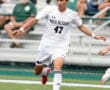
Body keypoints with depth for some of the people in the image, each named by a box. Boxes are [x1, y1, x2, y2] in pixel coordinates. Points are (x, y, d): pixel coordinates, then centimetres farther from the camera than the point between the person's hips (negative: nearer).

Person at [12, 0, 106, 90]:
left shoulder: (73, 14, -3)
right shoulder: (49, 10, -8)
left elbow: (81, 26, 14)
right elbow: (35, 20, -10)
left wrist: (94, 36, 9)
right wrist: (22, 29, -21)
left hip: (61, 46, -1)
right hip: (46, 45, 2)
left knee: (58, 66, -30)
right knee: (37, 71, 13)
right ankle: (46, 71, 50)